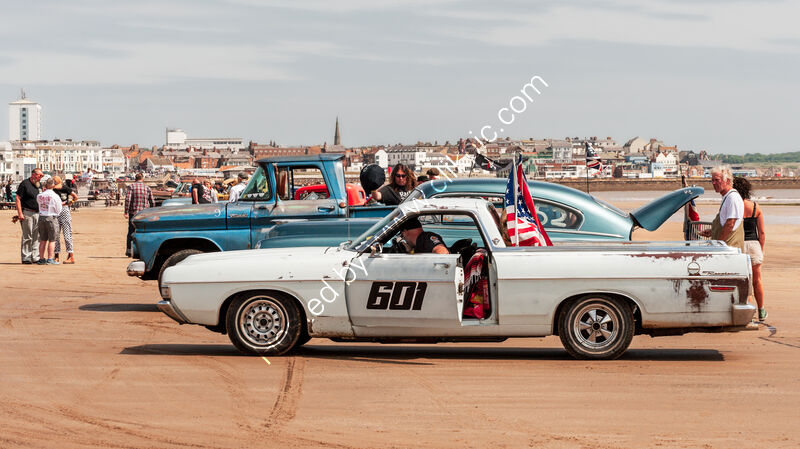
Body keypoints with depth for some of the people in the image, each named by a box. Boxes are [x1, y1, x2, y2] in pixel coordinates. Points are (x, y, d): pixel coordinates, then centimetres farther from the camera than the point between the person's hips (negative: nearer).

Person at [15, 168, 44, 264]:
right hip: (27, 213, -7)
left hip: (38, 213, 7)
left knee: (37, 236, 7)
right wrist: (20, 213, -16)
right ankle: (25, 258, 2)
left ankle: (35, 257, 11)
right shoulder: (25, 184, -7)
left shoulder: (40, 185, 15)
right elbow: (18, 199, -10)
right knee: (27, 237, -4)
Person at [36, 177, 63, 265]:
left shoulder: (39, 196, 1)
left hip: (41, 217, 5)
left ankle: (41, 259, 13)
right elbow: (58, 210, -6)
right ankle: (50, 259, -2)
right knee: (52, 240, 1)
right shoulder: (55, 196, -12)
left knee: (43, 240, 12)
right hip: (51, 218, -5)